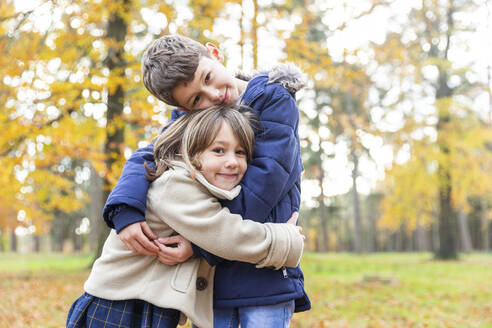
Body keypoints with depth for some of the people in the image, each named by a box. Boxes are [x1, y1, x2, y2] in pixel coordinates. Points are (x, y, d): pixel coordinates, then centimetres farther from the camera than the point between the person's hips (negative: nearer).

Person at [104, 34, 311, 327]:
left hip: (266, 273, -4)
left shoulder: (274, 100, -9)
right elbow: (147, 158, -3)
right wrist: (124, 212, -25)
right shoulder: (189, 118, 6)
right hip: (210, 272, 4)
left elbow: (263, 185, -17)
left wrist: (201, 244, -20)